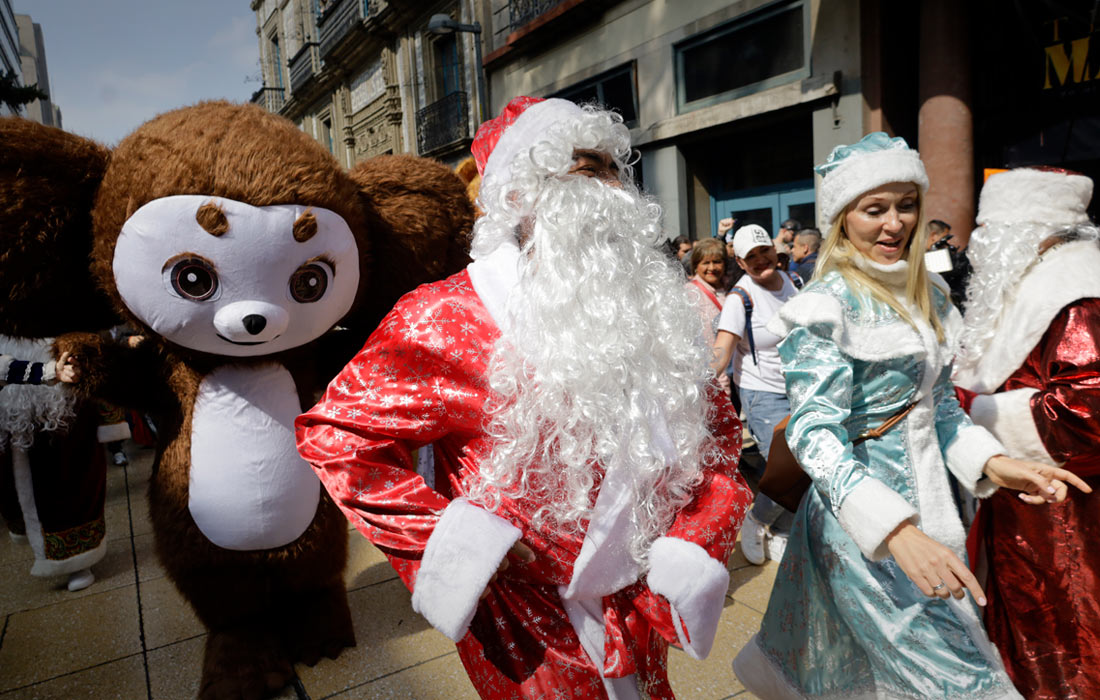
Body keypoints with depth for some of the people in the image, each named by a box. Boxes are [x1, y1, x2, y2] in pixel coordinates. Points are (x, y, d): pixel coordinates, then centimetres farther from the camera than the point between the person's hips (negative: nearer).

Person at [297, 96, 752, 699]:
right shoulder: (451, 319, -19)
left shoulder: (650, 311, -1)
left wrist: (696, 544, -6)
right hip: (530, 626, -5)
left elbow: (717, 428, 7)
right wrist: (454, 542, -20)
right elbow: (336, 434, -17)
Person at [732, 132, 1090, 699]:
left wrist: (992, 463, -1)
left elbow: (939, 402, 16)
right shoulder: (825, 307, -17)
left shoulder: (926, 295, 9)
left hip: (928, 507, 7)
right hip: (865, 520, -7)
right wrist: (896, 529, -33)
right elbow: (815, 433, -23)